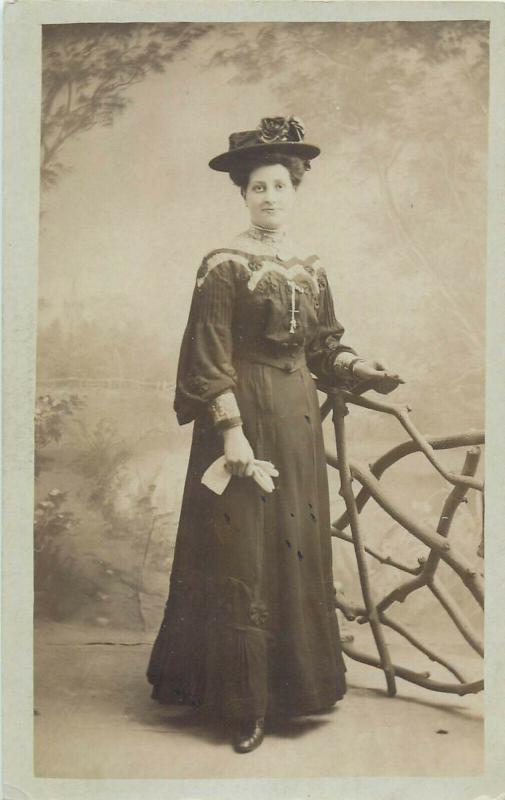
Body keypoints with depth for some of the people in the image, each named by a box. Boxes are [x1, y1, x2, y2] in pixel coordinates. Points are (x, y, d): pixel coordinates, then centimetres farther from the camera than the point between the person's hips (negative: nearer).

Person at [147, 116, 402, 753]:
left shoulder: (309, 268, 10)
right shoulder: (225, 265, -8)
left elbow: (324, 343, 15)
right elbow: (211, 359, -12)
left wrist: (364, 370, -3)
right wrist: (231, 430, -19)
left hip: (298, 415, 6)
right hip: (245, 415, -6)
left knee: (299, 548, 12)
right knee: (242, 553, -1)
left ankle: (297, 676, 29)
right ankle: (245, 702, 11)